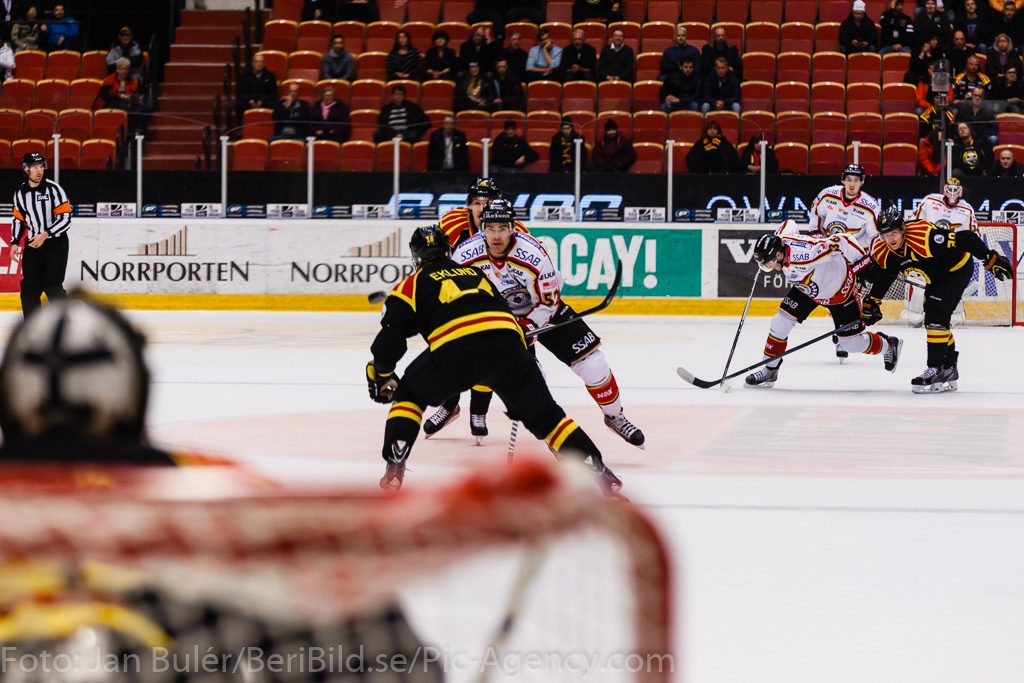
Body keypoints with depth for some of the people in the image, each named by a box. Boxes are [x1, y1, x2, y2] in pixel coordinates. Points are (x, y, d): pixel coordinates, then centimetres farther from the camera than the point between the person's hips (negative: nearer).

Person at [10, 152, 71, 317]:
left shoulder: (53, 189, -11)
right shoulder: (20, 193, 5)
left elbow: (65, 219, -13)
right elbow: (18, 220, 18)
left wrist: (45, 235, -22)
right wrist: (14, 243, 7)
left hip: (56, 244, -5)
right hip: (32, 245, 5)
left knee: (52, 286, -13)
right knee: (29, 287, -1)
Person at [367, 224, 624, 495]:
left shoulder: (412, 285, 24)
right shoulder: (476, 274, 36)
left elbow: (391, 334, 14)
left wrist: (382, 375, 29)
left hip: (454, 349, -3)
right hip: (506, 343, 3)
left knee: (409, 393, 23)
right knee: (543, 414, 14)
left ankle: (394, 468, 9)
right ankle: (597, 470, 3)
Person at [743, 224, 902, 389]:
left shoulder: (802, 256, -43)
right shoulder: (781, 240, -19)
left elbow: (842, 241, -40)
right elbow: (789, 225, 6)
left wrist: (864, 264, -34)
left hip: (840, 290, -7)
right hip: (806, 288, 7)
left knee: (852, 343, 1)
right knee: (781, 321, -6)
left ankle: (888, 345, 30)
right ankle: (769, 370, 8)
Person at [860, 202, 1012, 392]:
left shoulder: (924, 236, -37)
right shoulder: (883, 252, -13)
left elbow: (966, 240, -34)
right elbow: (883, 276, 9)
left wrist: (991, 259, -33)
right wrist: (871, 302, 4)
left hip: (958, 268, -8)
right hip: (936, 275, 8)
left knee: (935, 318, -17)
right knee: (934, 320, 11)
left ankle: (936, 370, -11)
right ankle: (949, 370, 25)